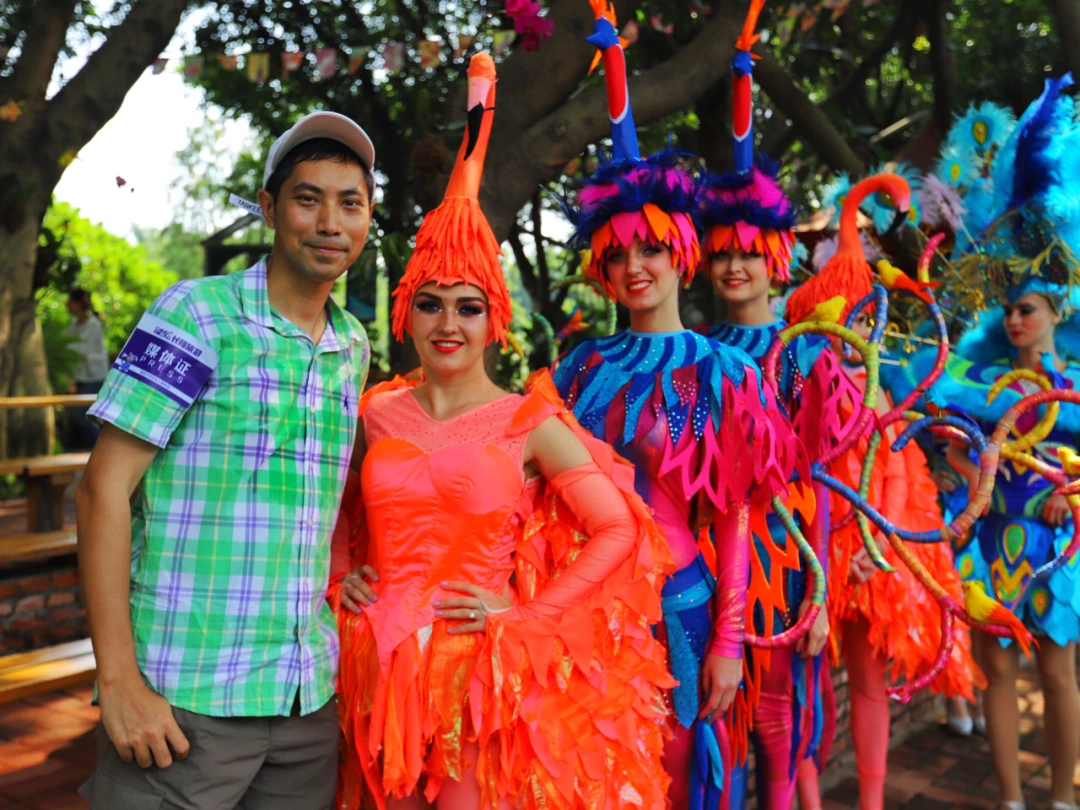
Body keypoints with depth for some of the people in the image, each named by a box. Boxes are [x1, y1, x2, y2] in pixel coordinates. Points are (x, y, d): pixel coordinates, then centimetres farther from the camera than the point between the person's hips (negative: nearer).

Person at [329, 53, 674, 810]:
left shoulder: (532, 423, -5)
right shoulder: (376, 413, 4)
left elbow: (621, 530, -6)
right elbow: (341, 512, 22)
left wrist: (526, 615, -11)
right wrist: (340, 576, 3)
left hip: (483, 671, -3)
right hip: (380, 665, 3)